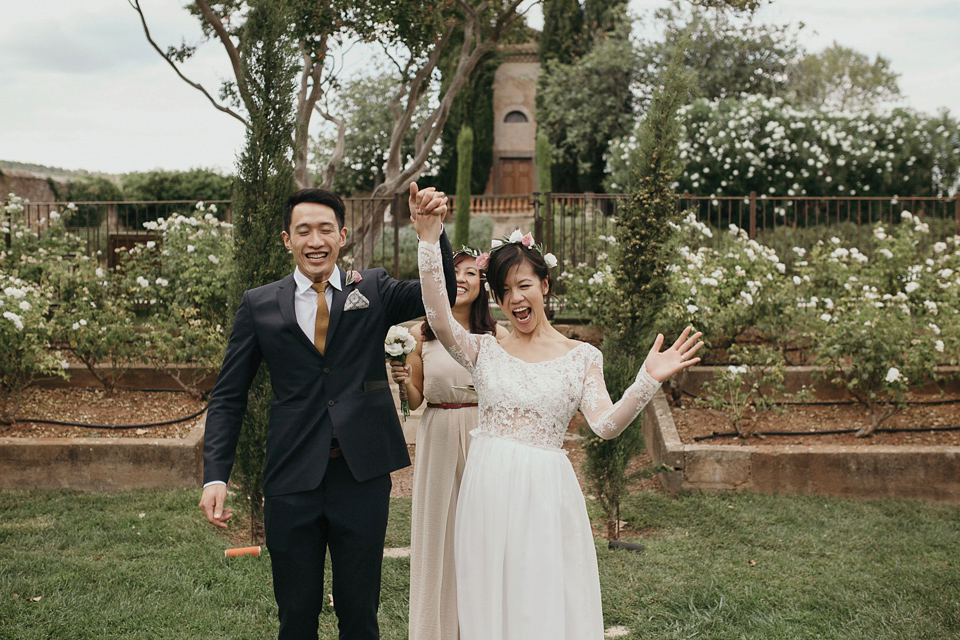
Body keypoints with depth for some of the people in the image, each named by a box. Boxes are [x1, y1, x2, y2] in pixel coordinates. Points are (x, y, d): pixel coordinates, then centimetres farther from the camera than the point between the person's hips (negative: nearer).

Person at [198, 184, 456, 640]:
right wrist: (215, 476, -6)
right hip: (293, 480, 0)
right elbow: (228, 396, 5)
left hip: (362, 477, 0)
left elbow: (440, 294, -10)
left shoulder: (373, 290, 5)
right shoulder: (259, 305, 4)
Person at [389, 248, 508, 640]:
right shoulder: (420, 335, 2)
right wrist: (404, 381, -13)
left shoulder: (497, 335, -1)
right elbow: (415, 401, 8)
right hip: (438, 441, 1)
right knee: (437, 528, 8)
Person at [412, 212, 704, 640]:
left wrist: (649, 380, -24)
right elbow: (439, 320, -14)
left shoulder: (581, 357, 3)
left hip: (544, 492, -1)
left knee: (547, 603, 4)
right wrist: (429, 241, -21)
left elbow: (607, 425, -9)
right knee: (491, 602, 10)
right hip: (487, 491, 1)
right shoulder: (484, 351, 5)